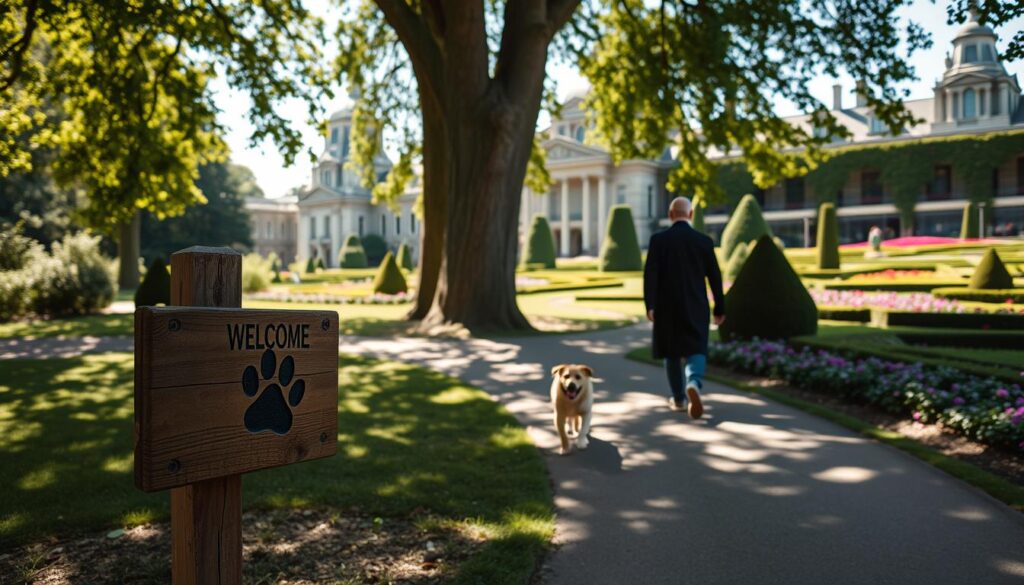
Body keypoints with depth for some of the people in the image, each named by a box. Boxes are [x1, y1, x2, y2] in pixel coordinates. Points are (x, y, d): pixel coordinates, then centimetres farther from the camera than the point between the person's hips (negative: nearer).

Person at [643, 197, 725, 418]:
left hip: (667, 306, 0)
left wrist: (650, 305, -14)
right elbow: (715, 277, 2)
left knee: (672, 352, 15)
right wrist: (719, 308, 10)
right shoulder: (704, 241, 0)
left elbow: (650, 274, -13)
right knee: (696, 350, 3)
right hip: (696, 307, 0)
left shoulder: (658, 239, -4)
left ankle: (678, 398, 24)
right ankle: (694, 383, -27)